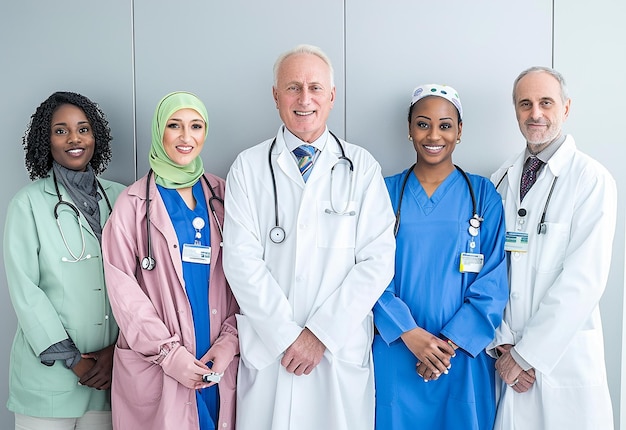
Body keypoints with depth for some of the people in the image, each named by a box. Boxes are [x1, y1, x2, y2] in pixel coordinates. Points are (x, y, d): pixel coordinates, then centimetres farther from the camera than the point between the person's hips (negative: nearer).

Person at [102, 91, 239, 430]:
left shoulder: (221, 197, 6)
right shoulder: (133, 203, -2)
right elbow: (123, 288, -6)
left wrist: (231, 338, -7)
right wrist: (168, 351, -11)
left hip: (219, 363, 3)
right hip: (154, 366, -2)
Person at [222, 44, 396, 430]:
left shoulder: (362, 167, 2)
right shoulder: (248, 168, 2)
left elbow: (377, 260, -5)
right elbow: (241, 260, -5)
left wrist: (321, 333, -11)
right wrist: (286, 336, -11)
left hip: (341, 351, 0)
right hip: (268, 350, 0)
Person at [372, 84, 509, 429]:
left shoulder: (483, 194, 0)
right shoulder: (387, 192, 2)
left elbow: (493, 280, -4)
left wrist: (452, 342, -12)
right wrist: (409, 332, -14)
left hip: (464, 355, 0)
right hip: (396, 353, 0)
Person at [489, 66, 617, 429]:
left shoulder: (592, 179, -8)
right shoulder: (502, 180, 7)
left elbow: (584, 280, -14)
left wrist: (527, 353, -13)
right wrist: (502, 343, -7)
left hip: (565, 356, -3)